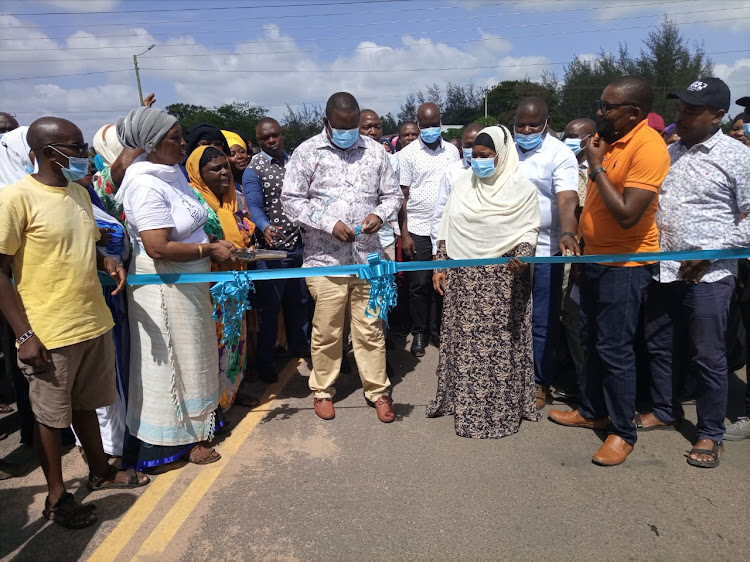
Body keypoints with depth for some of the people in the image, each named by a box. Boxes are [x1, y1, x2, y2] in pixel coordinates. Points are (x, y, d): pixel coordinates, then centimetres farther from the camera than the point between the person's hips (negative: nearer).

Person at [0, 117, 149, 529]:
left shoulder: (79, 194, 9)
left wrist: (107, 262, -2)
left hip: (94, 323, 6)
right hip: (49, 334, -6)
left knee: (85, 404, 22)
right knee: (51, 416, 11)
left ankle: (100, 471, 39)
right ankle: (56, 497, 28)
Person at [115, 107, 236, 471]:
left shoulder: (173, 173, 6)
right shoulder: (146, 186, -22)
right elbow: (158, 248, -28)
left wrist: (214, 247, 4)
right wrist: (210, 250, -19)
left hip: (189, 283, 9)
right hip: (164, 288, -9)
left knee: (192, 356, 21)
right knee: (169, 361, 7)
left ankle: (193, 426, 40)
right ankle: (176, 439, 26)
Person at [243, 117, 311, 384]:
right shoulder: (253, 169, -6)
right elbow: (254, 205, -16)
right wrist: (265, 227, -36)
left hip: (299, 244, 5)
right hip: (273, 247, -5)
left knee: (300, 299, 17)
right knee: (270, 305, 1)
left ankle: (299, 344, 35)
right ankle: (264, 361, 12)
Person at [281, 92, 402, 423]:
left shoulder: (374, 151, 10)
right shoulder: (307, 152, 1)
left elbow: (393, 194, 14)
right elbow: (291, 200, -2)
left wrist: (380, 214, -8)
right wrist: (329, 223, -13)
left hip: (367, 255, 2)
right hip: (325, 258, -2)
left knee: (371, 328, 8)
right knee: (326, 331, 6)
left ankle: (378, 391, 24)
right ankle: (322, 391, 26)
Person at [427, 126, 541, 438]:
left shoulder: (522, 187, -3)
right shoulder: (463, 181, 8)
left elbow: (529, 230, -4)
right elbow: (447, 227, 10)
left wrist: (522, 256, -24)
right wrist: (440, 265, 7)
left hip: (503, 279, -4)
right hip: (463, 278, 4)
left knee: (500, 344, 1)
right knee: (463, 339, 10)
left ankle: (500, 407, 16)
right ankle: (462, 398, 26)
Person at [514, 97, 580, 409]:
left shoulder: (559, 154, -8)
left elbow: (567, 199, -20)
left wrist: (567, 233, -39)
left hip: (543, 251, -4)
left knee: (542, 322, 5)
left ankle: (539, 383, 21)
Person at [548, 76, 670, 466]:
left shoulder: (648, 147, -18)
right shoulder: (604, 137, 7)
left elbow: (627, 215, -26)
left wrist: (596, 167, -19)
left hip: (625, 263, -8)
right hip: (594, 257, 8)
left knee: (614, 349, -2)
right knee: (591, 340, 17)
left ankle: (623, 432, 16)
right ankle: (591, 411, 34)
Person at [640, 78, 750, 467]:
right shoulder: (668, 153, 10)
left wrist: (710, 252, -16)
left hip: (706, 275, -6)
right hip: (663, 270, 6)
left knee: (707, 357, 4)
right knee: (659, 346, 15)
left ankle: (711, 433, 21)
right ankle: (664, 411, 35)